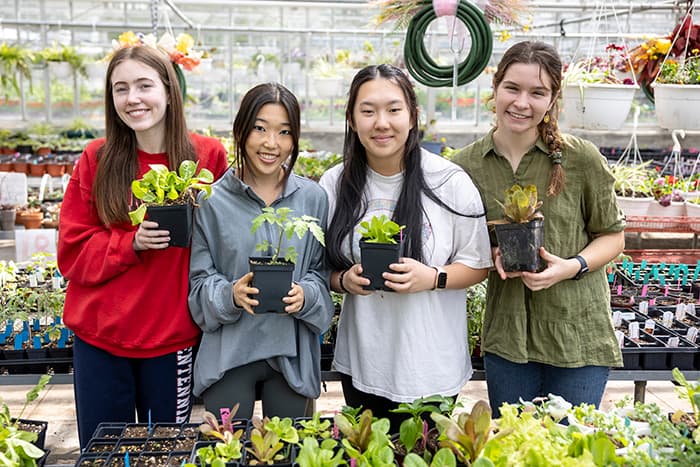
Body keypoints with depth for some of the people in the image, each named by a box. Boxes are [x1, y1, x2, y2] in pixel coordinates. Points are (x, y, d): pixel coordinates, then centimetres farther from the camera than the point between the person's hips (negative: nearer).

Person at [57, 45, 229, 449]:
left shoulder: (208, 156, -4)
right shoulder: (96, 159, -1)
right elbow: (73, 251, -2)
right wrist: (132, 244, -17)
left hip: (173, 337, -1)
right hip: (100, 336, 1)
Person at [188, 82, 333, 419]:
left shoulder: (312, 198, 1)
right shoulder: (212, 201, -3)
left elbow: (323, 270, 6)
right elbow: (199, 280, 0)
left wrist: (305, 295, -14)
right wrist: (230, 295, -19)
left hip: (291, 354, 2)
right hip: (228, 353, -1)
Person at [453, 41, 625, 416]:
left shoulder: (582, 159, -9)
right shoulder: (467, 166, -3)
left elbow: (612, 236, 2)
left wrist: (573, 266, -16)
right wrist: (491, 254, -11)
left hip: (577, 333, -2)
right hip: (506, 338, 2)